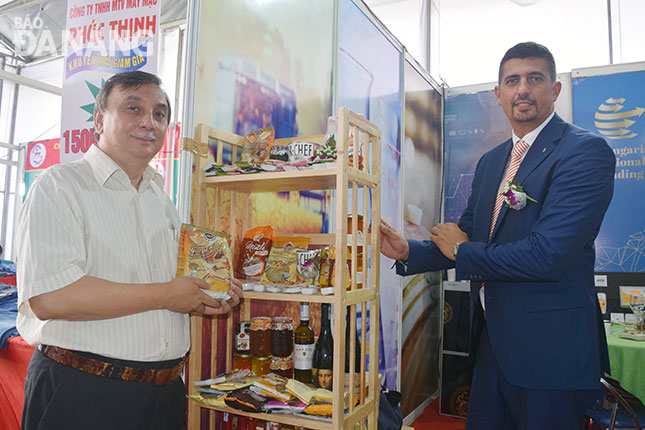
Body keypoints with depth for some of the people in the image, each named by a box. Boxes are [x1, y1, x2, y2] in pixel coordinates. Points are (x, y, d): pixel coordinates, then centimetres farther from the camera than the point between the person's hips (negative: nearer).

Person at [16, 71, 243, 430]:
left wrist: (205, 300, 2)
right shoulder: (61, 185, -10)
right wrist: (165, 295, -18)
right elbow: (50, 298, -23)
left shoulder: (163, 201, 13)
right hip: (81, 396, -6)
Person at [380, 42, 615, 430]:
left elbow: (547, 255, -24)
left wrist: (462, 250, -10)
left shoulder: (586, 152, -14)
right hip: (493, 337, 7)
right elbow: (468, 236, 13)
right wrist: (409, 252, -5)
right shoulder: (490, 162, 11)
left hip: (549, 346, -7)